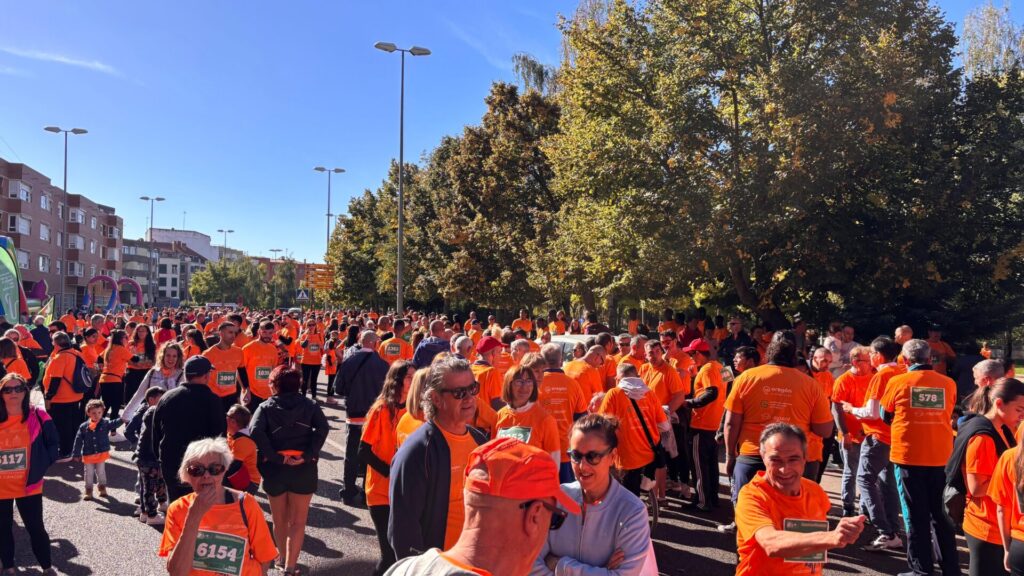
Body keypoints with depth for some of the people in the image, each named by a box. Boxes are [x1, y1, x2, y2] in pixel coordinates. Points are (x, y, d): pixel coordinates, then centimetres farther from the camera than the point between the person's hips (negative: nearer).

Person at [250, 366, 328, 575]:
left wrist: (273, 456, -11)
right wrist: (309, 455, -12)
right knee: (298, 522, 8)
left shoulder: (265, 407, 2)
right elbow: (323, 427, -12)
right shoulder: (309, 404, 4)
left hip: (274, 468, 1)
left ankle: (284, 559, 37)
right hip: (303, 468, -1)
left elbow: (256, 432, -16)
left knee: (279, 519, 20)